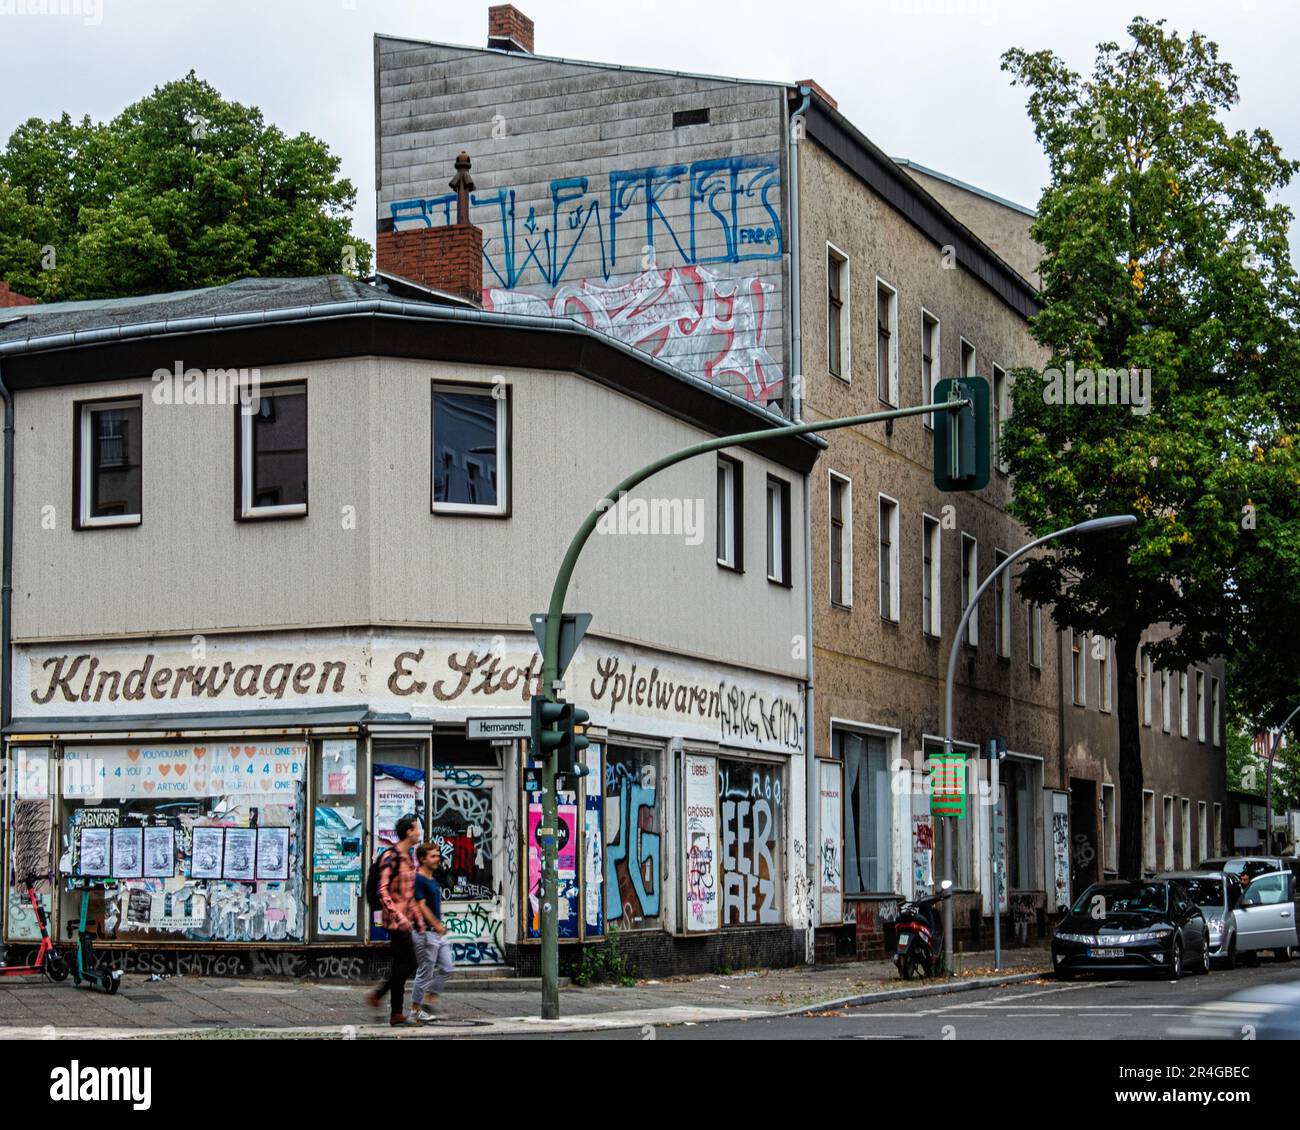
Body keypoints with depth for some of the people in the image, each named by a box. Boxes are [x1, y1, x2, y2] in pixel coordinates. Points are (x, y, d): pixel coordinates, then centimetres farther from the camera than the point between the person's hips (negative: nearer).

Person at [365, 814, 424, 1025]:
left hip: (405, 919, 9)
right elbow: (383, 891, -20)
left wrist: (418, 919, 21)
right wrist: (398, 916, -26)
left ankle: (396, 1014, 11)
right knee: (409, 963, -10)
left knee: (401, 965, 8)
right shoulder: (390, 857, -12)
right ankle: (378, 994, 0)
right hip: (396, 919, -9)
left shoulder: (408, 859, 17)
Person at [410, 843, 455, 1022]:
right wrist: (436, 925, -24)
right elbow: (421, 906, -20)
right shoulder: (418, 879, -14)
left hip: (438, 932, 9)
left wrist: (441, 924, 16)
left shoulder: (434, 880, 15)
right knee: (425, 971, -3)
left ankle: (429, 998, 17)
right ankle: (416, 1008, 6)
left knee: (447, 967, 8)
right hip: (426, 932, -9)